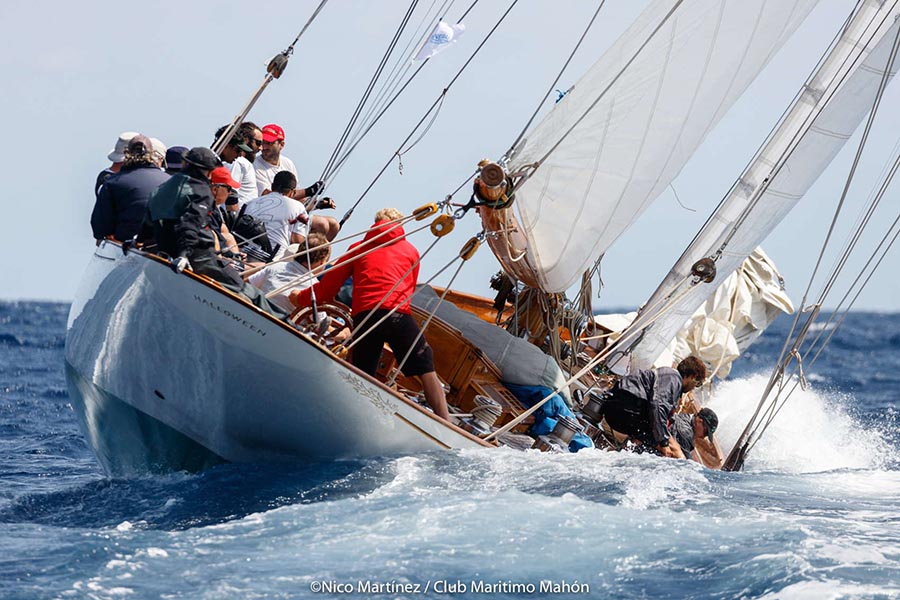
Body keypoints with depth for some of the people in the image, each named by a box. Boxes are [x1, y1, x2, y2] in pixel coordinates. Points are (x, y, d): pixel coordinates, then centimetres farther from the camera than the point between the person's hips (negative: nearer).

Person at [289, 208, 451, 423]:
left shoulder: (359, 248, 24)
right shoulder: (411, 251, 24)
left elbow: (328, 287, 22)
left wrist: (301, 298, 38)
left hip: (363, 315, 1)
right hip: (399, 315, -1)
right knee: (426, 369, 1)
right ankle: (446, 424, -10)